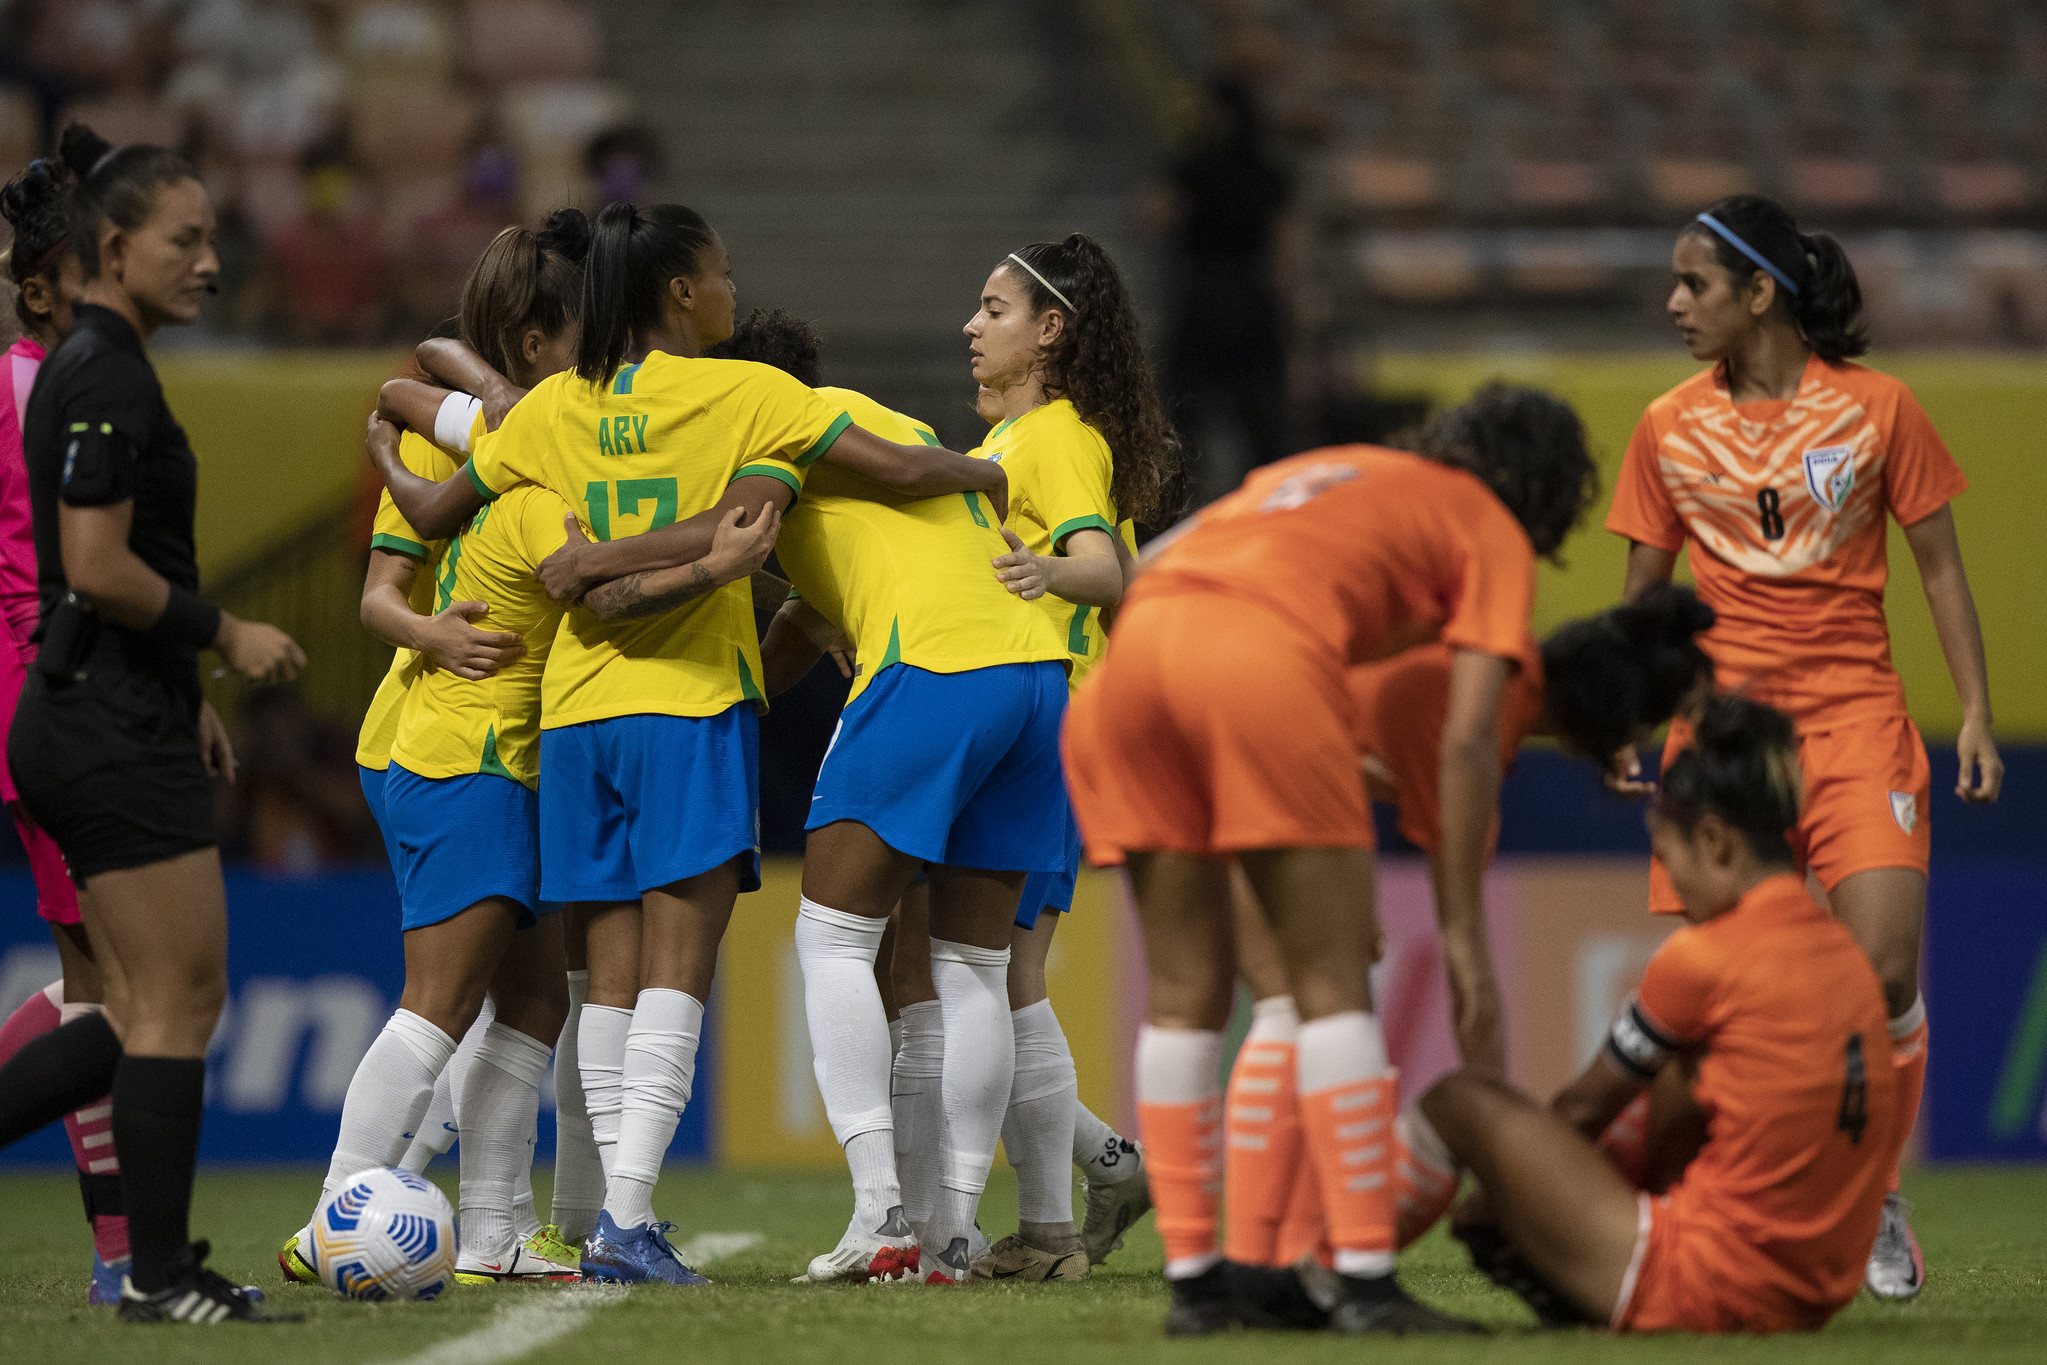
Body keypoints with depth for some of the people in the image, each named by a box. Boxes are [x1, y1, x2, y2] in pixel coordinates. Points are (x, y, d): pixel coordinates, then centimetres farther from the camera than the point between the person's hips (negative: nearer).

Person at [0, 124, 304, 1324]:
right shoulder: (109, 379, -15)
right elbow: (98, 569, -22)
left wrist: (184, 695, 22)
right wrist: (226, 634, -11)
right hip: (119, 730, -10)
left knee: (147, 1012, 11)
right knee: (181, 1000, -3)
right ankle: (160, 1274, 2)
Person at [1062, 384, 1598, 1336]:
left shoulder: (1319, 471, 38)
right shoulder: (1494, 536, 21)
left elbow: (1143, 566, 28)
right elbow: (1467, 740, 9)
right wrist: (1462, 933, 10)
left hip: (1130, 649, 6)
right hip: (1264, 652, -6)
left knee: (1184, 992, 12)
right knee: (1333, 984, 1)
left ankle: (1194, 1276, 12)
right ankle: (1365, 1282, -5)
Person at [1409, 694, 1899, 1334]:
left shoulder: (1702, 958, -11)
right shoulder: (1844, 951, 11)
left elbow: (1585, 1106, 2)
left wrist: (1486, 1208, 21)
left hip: (1704, 1291, -8)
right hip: (1813, 1298, 8)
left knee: (1461, 1100, 5)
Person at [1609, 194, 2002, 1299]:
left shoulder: (1875, 408, -1)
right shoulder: (1670, 429, 6)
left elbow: (1939, 565, 5)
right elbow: (1642, 588, 15)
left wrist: (1976, 712, 0)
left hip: (1854, 718, -2)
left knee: (1884, 972, -15)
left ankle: (1879, 1204, 3)